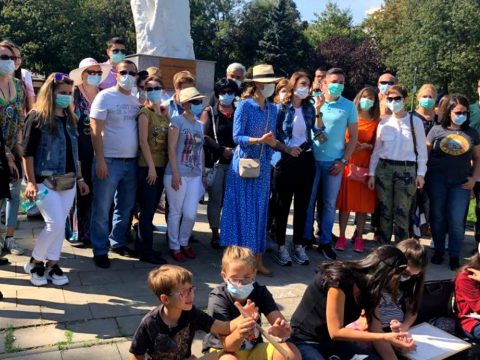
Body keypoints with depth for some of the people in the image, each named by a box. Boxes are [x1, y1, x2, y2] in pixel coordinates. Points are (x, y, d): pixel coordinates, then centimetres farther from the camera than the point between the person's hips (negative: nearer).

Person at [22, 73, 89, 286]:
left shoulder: (70, 119, 13)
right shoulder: (37, 118, -7)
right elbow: (28, 153, -10)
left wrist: (80, 178, 15)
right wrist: (31, 182, -17)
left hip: (68, 182, 6)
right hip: (46, 181, -6)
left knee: (60, 225, 9)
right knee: (55, 224, -10)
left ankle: (52, 264, 21)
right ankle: (34, 262, 12)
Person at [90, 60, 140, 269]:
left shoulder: (137, 101, 11)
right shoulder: (105, 97, -5)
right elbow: (96, 131, -10)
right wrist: (100, 160, -16)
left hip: (131, 162, 6)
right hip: (109, 161, -6)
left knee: (126, 207, 14)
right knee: (102, 209, 1)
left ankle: (118, 243, 29)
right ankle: (100, 250, 12)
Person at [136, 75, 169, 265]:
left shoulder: (164, 113, 14)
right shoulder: (145, 112, -6)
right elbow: (143, 141, -12)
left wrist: (160, 166, 7)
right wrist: (151, 167, -16)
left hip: (162, 167, 7)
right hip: (147, 167, -7)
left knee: (151, 209, 12)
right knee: (147, 210, -2)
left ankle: (142, 246, 23)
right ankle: (146, 251, 5)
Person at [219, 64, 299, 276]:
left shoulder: (272, 109, 10)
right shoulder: (245, 106, -8)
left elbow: (271, 139, 14)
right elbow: (237, 137, -13)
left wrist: (287, 149, -1)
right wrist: (259, 140, -25)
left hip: (263, 164, 6)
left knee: (260, 210, 8)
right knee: (243, 209, -1)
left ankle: (257, 259, 15)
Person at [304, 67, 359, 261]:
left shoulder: (349, 106, 2)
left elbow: (353, 136, 3)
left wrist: (344, 160, -3)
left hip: (334, 162, 0)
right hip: (312, 159, 0)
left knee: (329, 204, 8)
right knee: (308, 201, 6)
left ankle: (325, 242, 20)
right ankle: (305, 239, 20)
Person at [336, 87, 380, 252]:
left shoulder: (376, 122, 6)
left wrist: (367, 146, -10)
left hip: (366, 167, 1)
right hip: (348, 164, 0)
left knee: (363, 203, 3)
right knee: (345, 201, 0)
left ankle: (359, 238, 13)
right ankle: (341, 236, 8)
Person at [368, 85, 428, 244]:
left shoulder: (415, 121, 1)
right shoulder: (384, 123, 8)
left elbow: (421, 149, 3)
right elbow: (376, 150, 11)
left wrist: (420, 173, -3)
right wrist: (372, 173, 7)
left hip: (406, 170, -2)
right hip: (384, 168, 2)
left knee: (402, 213, -2)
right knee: (385, 210, 6)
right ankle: (383, 246, 16)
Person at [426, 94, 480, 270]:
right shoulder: (437, 130, 4)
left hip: (461, 182, 1)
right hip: (437, 180, 0)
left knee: (456, 220, -2)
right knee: (437, 216, 8)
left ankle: (455, 255, 12)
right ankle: (438, 250, 24)